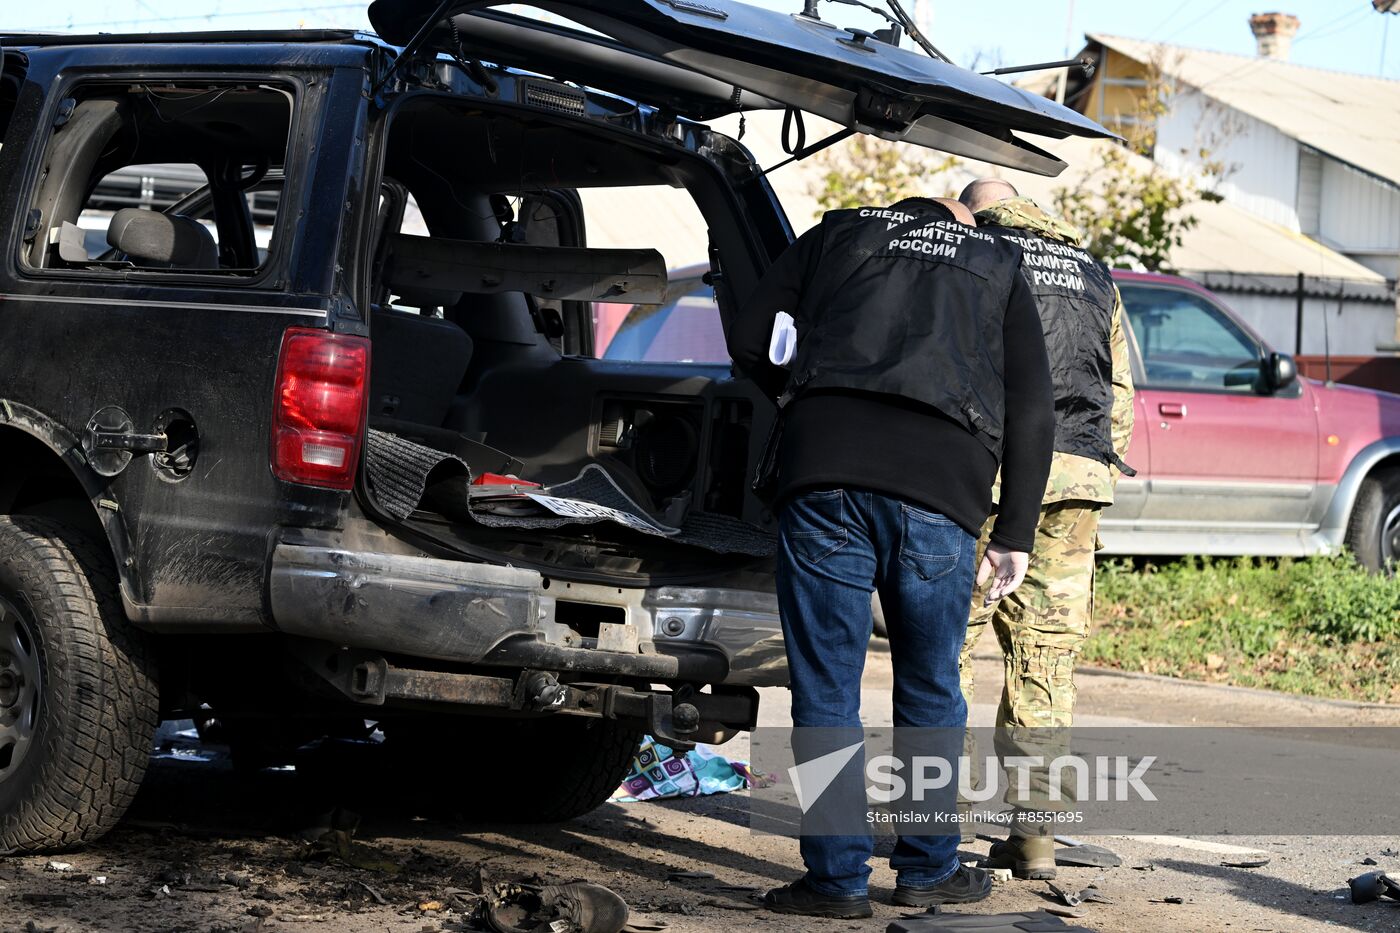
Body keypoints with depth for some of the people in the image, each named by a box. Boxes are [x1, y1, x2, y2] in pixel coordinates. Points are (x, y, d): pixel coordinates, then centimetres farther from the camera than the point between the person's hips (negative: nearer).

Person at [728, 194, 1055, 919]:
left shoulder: (838, 233, 23)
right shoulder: (999, 269, 24)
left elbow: (748, 341, 14)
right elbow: (1031, 414, 13)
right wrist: (1014, 537, 14)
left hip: (823, 467, -1)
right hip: (942, 489, 1)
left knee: (825, 689, 5)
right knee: (929, 690, 15)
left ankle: (838, 878, 5)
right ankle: (929, 871, 23)